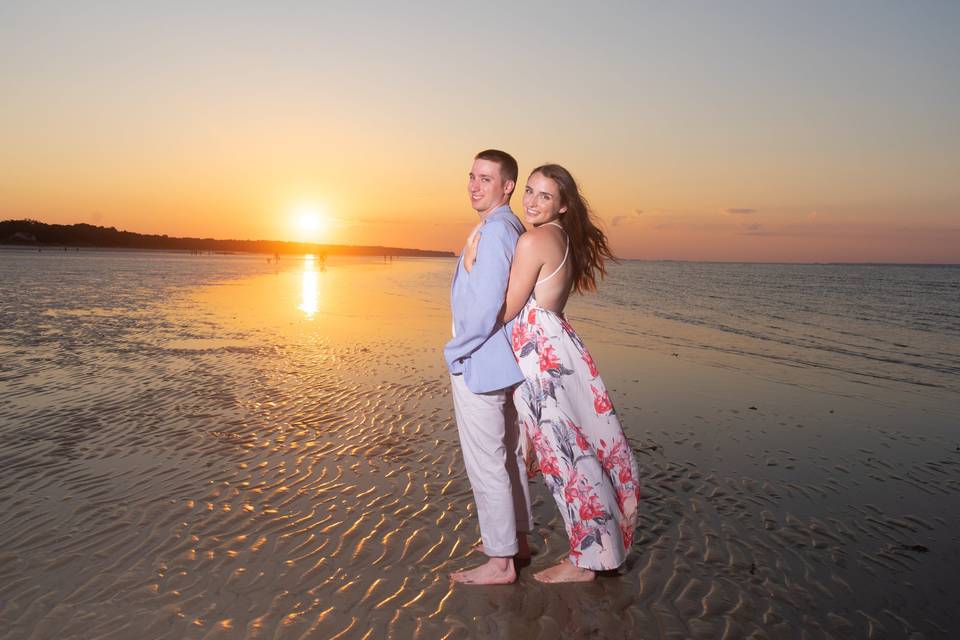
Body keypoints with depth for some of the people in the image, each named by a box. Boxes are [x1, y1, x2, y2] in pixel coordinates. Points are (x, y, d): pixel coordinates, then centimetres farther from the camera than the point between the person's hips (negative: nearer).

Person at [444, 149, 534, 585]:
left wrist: (455, 350, -12)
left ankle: (500, 562, 12)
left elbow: (486, 307, -27)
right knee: (508, 455, 20)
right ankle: (518, 539, 35)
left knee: (486, 464, 0)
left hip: (478, 366, -10)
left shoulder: (495, 231, -20)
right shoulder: (513, 230, 12)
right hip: (502, 361, 11)